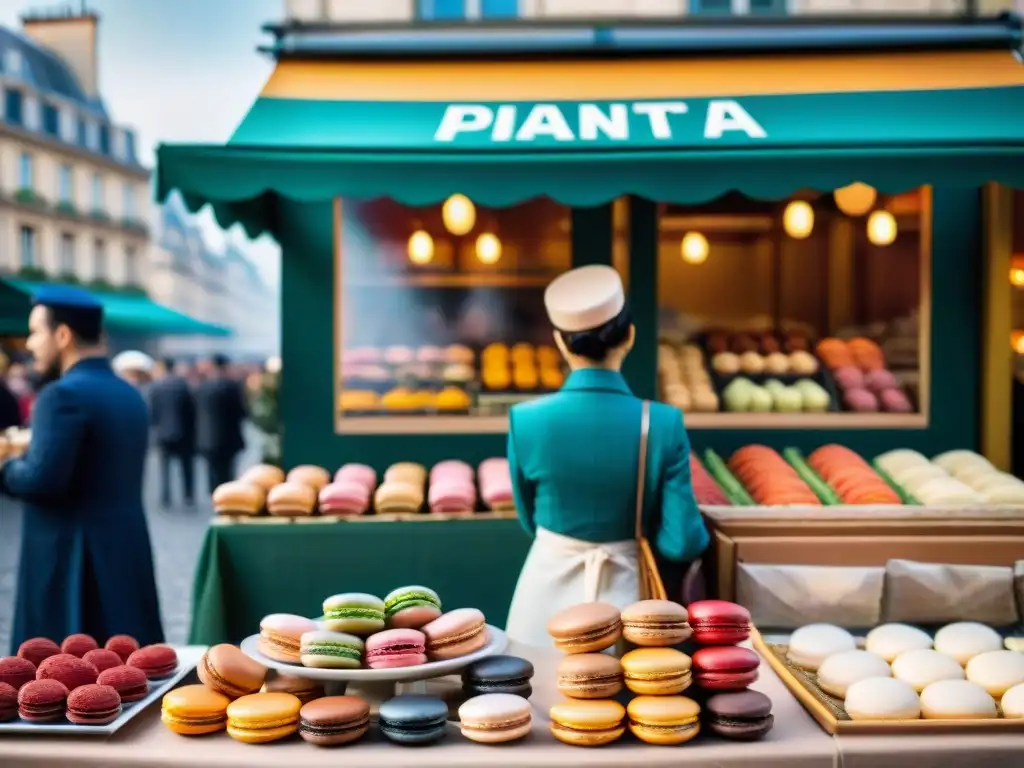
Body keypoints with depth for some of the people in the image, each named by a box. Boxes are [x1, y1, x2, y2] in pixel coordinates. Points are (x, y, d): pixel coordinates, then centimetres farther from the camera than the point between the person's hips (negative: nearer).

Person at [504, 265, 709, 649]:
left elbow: (531, 520, 3)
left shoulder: (527, 420, -12)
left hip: (549, 601, 1)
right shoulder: (663, 424, -14)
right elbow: (683, 542, -11)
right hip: (625, 599, 0)